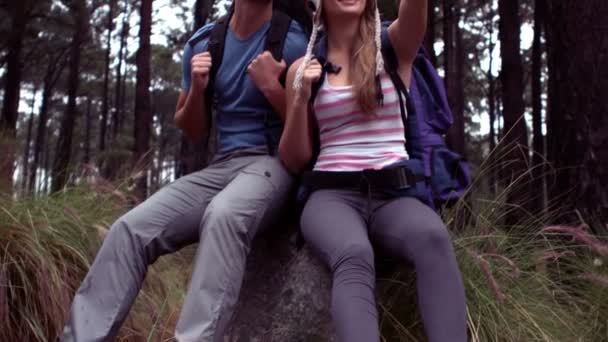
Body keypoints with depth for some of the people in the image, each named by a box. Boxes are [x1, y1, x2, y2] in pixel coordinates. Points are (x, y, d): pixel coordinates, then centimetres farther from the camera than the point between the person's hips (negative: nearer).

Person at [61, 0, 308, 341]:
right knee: (130, 228, -16)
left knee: (222, 216, -39)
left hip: (274, 163, -5)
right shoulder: (203, 43, 11)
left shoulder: (293, 40, -4)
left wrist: (271, 85, -16)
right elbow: (193, 130, 19)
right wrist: (197, 89, 0)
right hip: (221, 166, 5)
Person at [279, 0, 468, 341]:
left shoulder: (395, 48, 10)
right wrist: (301, 98, -6)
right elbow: (294, 161, 10)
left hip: (394, 192, 1)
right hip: (332, 195, 0)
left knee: (433, 238, -34)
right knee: (354, 256, -35)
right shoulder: (304, 67, 11)